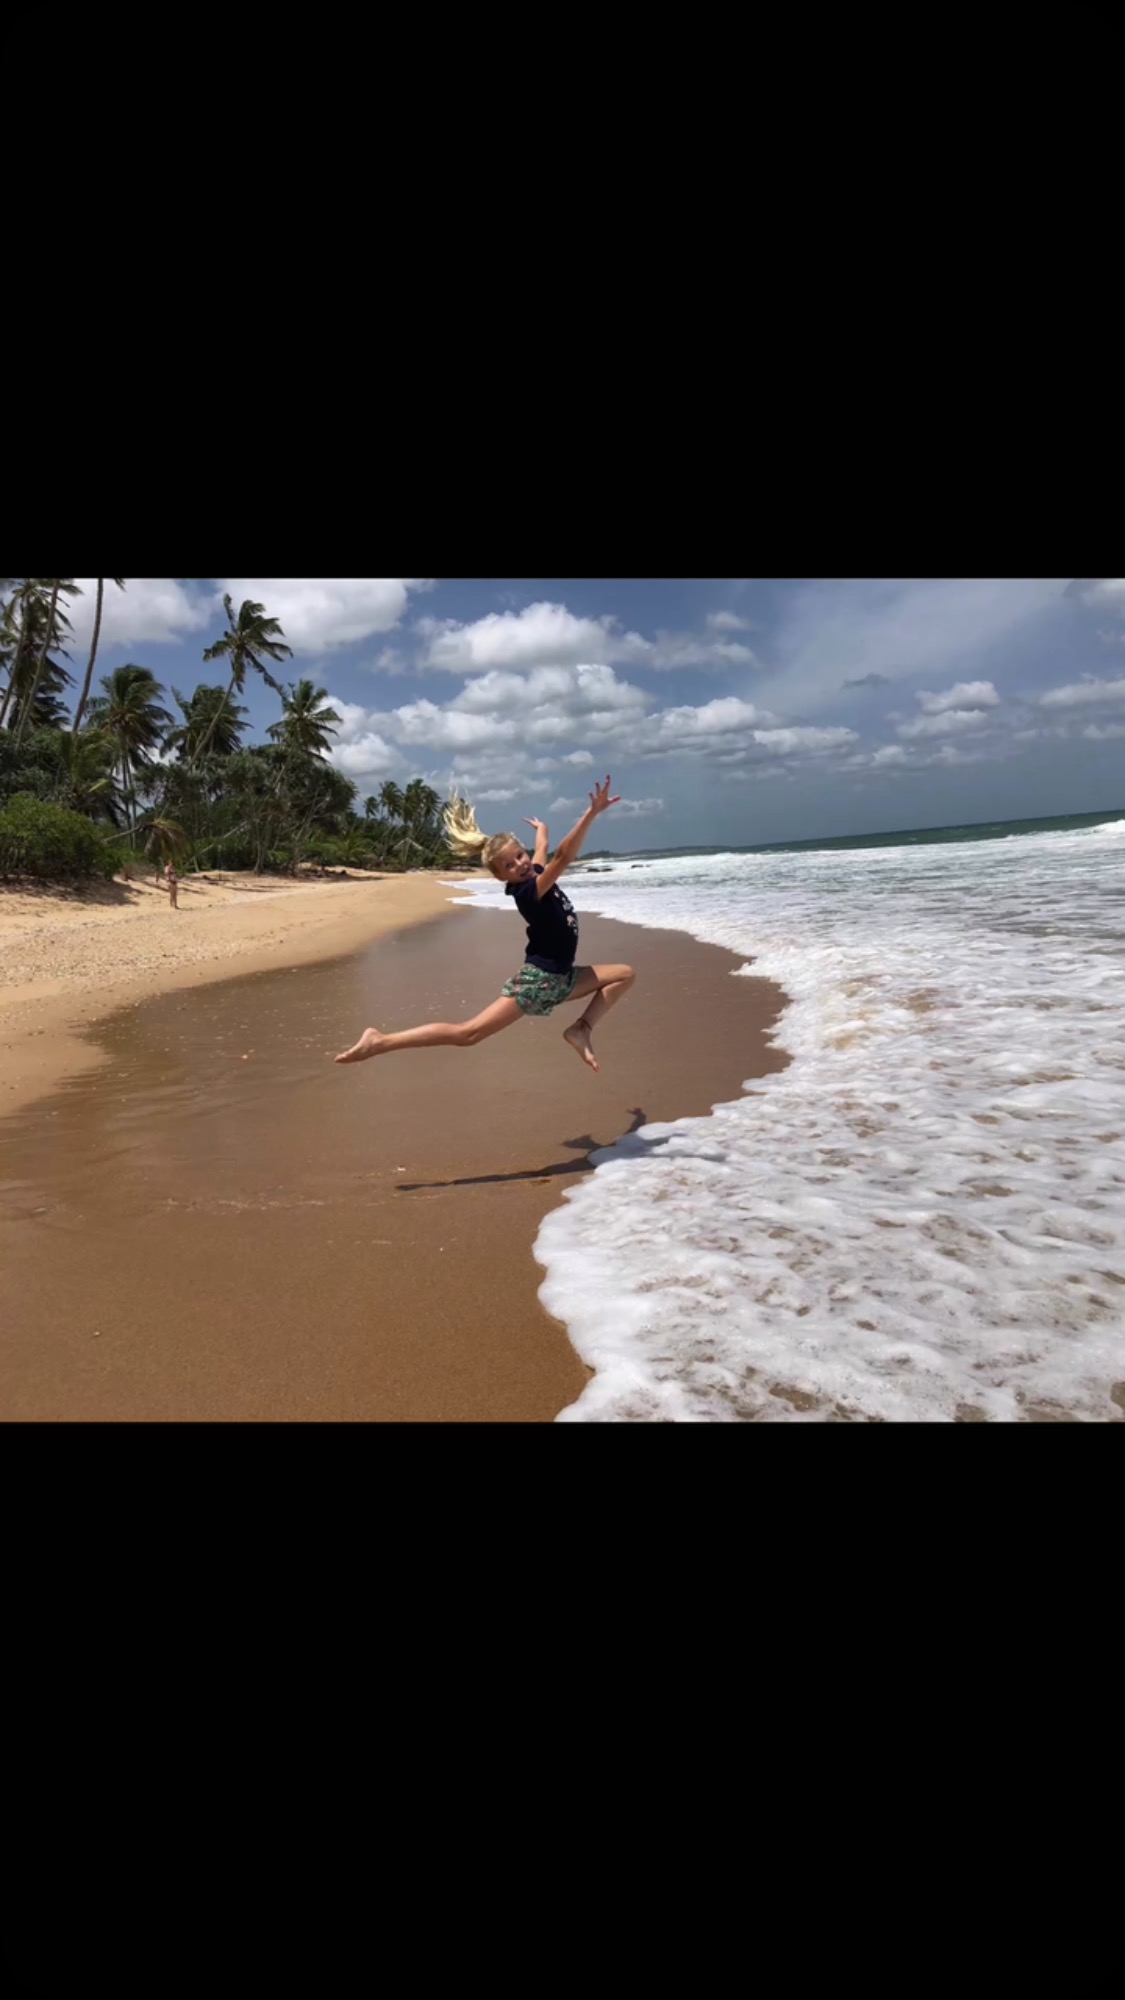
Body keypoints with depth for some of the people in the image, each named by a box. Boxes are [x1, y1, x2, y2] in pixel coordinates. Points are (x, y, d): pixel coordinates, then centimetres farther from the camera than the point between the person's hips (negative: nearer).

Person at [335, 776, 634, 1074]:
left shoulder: (536, 873, 4)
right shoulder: (527, 891, -21)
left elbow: (544, 847, 29)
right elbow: (564, 856, -35)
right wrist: (593, 812, -40)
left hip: (559, 977, 9)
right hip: (537, 978, -9)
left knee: (625, 974, 14)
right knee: (467, 1033, -14)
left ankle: (581, 1030, 2)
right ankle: (378, 1042, -14)